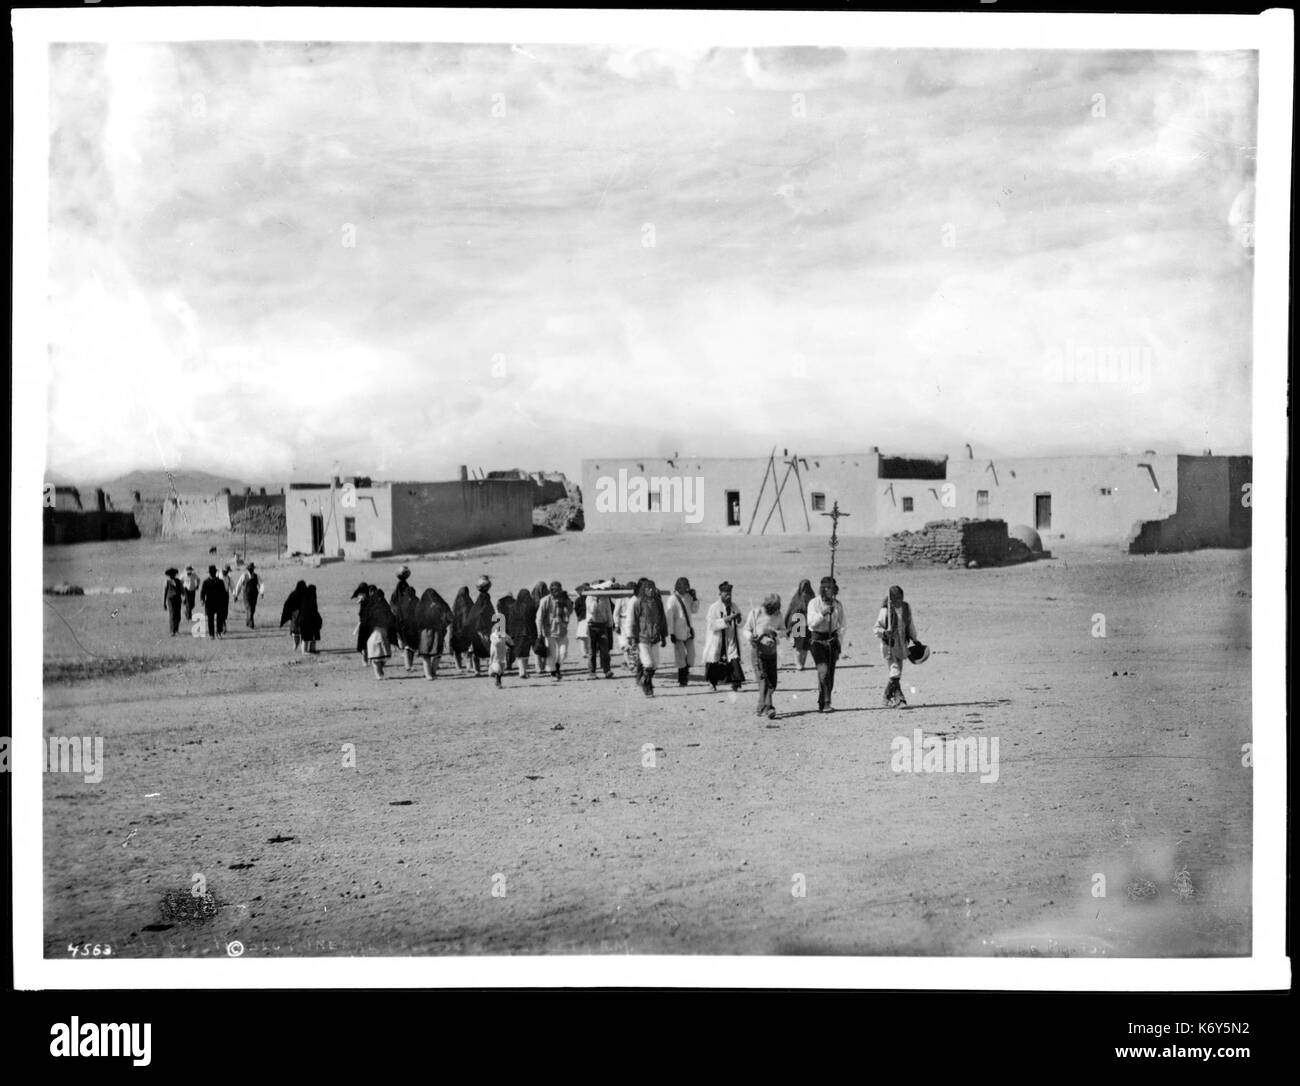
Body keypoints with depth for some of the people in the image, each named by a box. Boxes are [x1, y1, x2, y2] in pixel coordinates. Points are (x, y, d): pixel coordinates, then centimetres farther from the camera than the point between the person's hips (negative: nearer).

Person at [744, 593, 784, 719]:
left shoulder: (777, 614, 6)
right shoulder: (755, 613, -6)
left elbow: (783, 630, 14)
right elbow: (746, 630, 0)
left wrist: (775, 633, -8)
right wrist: (751, 637, -22)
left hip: (772, 651, 5)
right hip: (758, 650, -5)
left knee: (772, 681, 4)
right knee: (763, 678, -16)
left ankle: (761, 708, 15)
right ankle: (767, 708, -25)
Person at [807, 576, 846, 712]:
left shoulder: (838, 605, 5)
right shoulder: (814, 603, -4)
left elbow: (841, 625, 11)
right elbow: (811, 623, -12)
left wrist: (839, 643, 2)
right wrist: (822, 614, -27)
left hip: (832, 639, 4)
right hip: (817, 639, -4)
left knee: (830, 673, 2)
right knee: (823, 670, -17)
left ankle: (822, 703, 12)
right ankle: (825, 703, -19)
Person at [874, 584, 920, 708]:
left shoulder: (906, 607, 2)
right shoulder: (885, 610, -15)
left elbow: (910, 625, 18)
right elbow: (877, 629, -12)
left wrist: (915, 639, 24)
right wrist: (884, 632, -32)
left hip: (901, 644, 6)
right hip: (889, 645, -6)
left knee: (898, 674, 11)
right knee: (895, 672, -16)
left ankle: (888, 698, 23)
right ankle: (899, 697, -9)